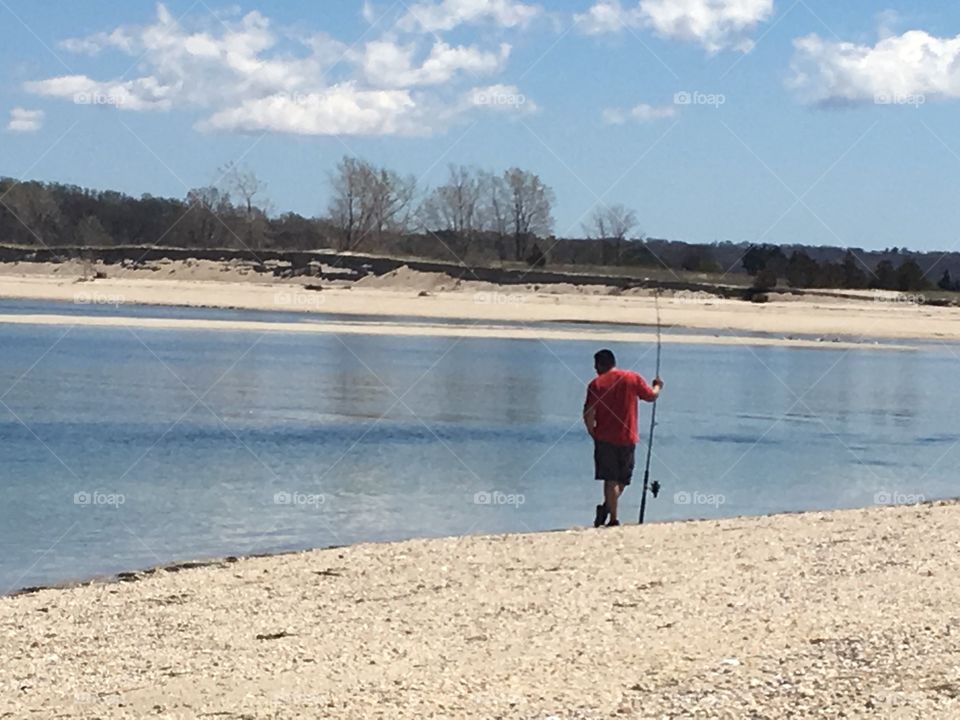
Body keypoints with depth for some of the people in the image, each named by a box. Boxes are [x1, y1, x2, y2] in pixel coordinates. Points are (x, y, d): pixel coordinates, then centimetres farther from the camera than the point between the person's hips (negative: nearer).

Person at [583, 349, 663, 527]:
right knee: (622, 479, 14)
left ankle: (613, 518, -7)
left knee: (610, 479, 3)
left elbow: (588, 413, -9)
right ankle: (607, 508, -2)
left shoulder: (596, 384, -4)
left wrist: (592, 432, 5)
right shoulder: (633, 379, 1)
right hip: (628, 439, 2)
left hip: (605, 438, -2)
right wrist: (657, 386, 33)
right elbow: (652, 396, 11)